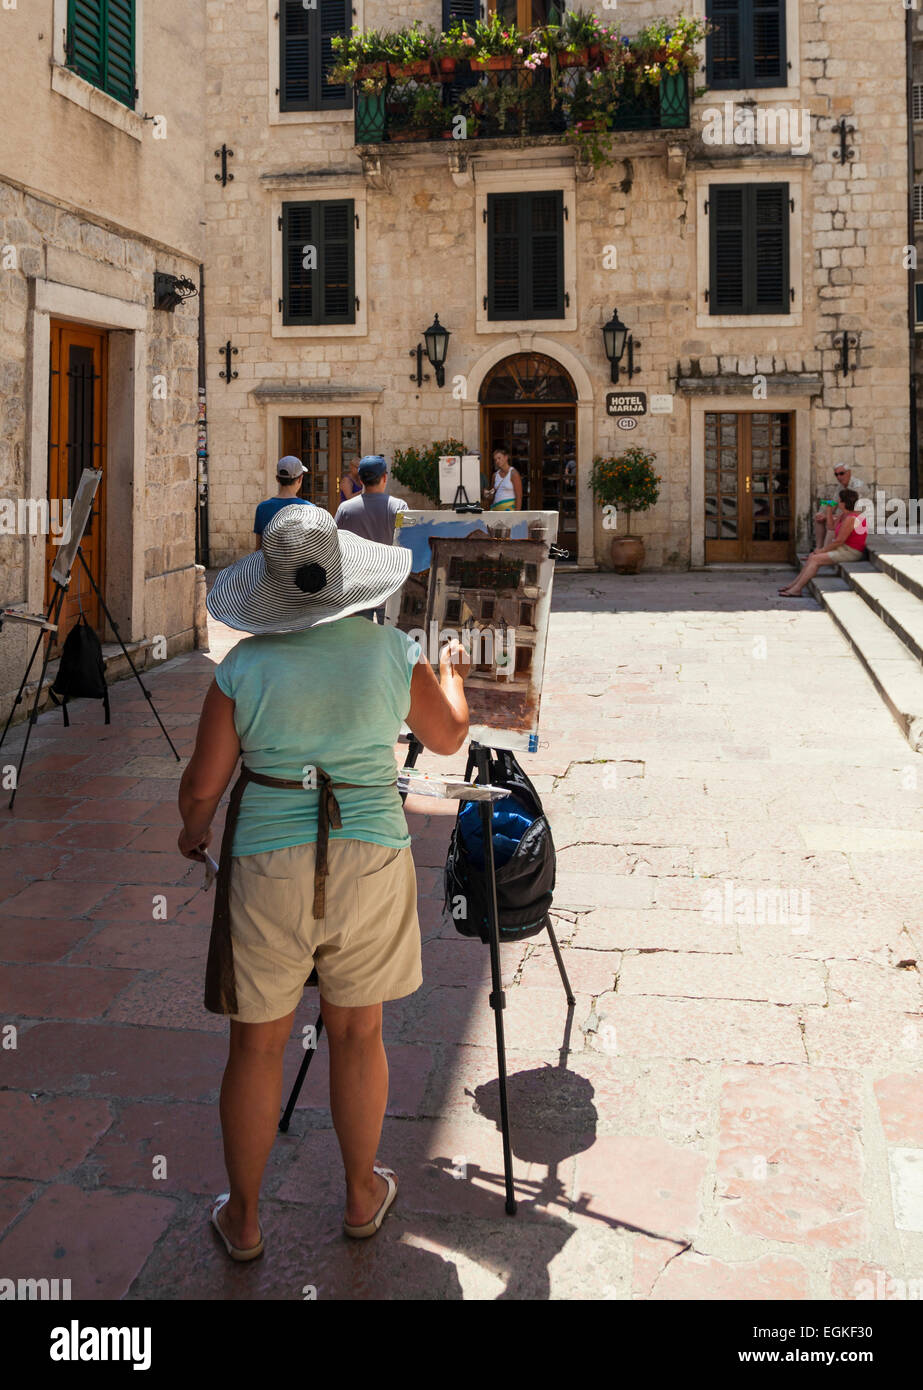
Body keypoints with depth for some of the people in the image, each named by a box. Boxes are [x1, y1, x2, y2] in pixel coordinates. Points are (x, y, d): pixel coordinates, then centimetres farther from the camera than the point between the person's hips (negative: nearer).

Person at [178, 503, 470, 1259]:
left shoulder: (244, 666, -8)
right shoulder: (391, 650, -4)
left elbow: (202, 784, -4)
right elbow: (449, 736, 11)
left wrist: (193, 831, 18)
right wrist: (453, 674, 31)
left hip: (267, 865, -1)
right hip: (369, 858, 1)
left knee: (257, 1044, 13)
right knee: (358, 1033, 17)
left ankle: (243, 1219, 28)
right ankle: (362, 1196, 34)